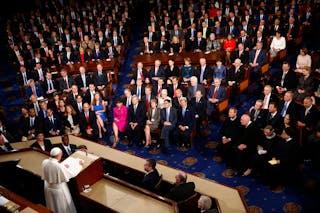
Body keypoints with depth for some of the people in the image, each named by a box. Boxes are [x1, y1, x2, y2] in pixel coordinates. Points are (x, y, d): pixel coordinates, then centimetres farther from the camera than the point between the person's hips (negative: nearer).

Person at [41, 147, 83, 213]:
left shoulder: (44, 162, -14)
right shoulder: (59, 166, -34)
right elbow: (72, 174, -22)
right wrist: (80, 165, -7)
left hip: (48, 188, 6)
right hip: (59, 189, -6)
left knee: (52, 208, 29)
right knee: (63, 208, 19)